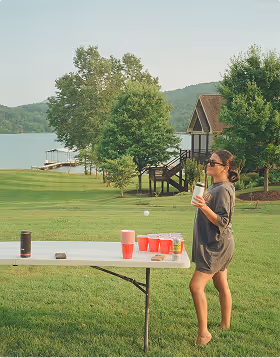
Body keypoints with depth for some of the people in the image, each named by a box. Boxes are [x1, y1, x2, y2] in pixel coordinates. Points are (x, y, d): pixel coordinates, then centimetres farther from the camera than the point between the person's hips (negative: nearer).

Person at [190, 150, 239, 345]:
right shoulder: (215, 187, 10)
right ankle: (225, 326, 29)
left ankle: (204, 332, -8)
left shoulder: (223, 190, -20)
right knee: (222, 286, 17)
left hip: (217, 246, -10)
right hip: (215, 245, 10)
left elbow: (222, 222, -25)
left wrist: (204, 207, -35)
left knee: (196, 286, -14)